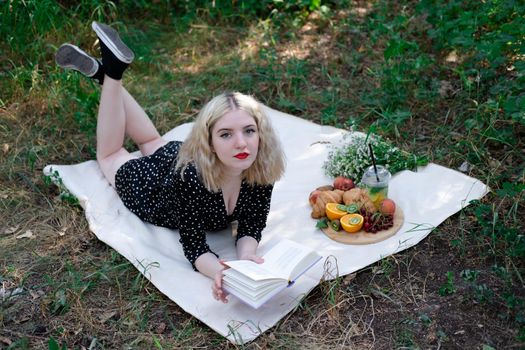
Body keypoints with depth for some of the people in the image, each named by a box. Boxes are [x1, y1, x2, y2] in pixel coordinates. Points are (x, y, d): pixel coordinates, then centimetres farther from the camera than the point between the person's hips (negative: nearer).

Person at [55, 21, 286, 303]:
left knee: (153, 141, 34)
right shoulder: (191, 176, -46)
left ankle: (104, 71, 37)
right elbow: (193, 245, -39)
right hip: (147, 184, -3)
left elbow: (251, 226, -25)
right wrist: (220, 273, -60)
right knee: (110, 154, 28)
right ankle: (111, 71, 27)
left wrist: (246, 258, -47)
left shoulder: (262, 170, -34)